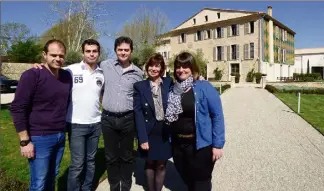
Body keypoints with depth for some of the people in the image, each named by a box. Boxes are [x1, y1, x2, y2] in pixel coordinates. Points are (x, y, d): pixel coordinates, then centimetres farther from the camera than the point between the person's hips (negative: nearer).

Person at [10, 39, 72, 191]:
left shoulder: (67, 76, 5)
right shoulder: (32, 75, -13)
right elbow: (17, 109, -14)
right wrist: (25, 141, -15)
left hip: (60, 136, 5)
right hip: (39, 138, -5)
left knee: (52, 177, 18)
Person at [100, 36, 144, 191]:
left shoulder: (138, 73, 1)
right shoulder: (105, 65, 0)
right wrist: (105, 99, 8)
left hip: (128, 119, 0)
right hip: (108, 118, 0)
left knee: (127, 156, 13)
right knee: (111, 156, 13)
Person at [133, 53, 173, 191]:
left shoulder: (169, 83, 0)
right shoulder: (139, 86, -4)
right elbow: (138, 113, -9)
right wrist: (143, 138, -14)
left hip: (166, 131, 1)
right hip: (149, 132, 0)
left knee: (161, 164, 12)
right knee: (150, 163, 16)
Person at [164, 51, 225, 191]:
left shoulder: (204, 87, -12)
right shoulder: (173, 90, 3)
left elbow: (217, 116, -13)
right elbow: (169, 117, 10)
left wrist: (217, 144, -15)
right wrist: (170, 140, 3)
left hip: (200, 145, -5)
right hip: (177, 144, 5)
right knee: (187, 180, 23)